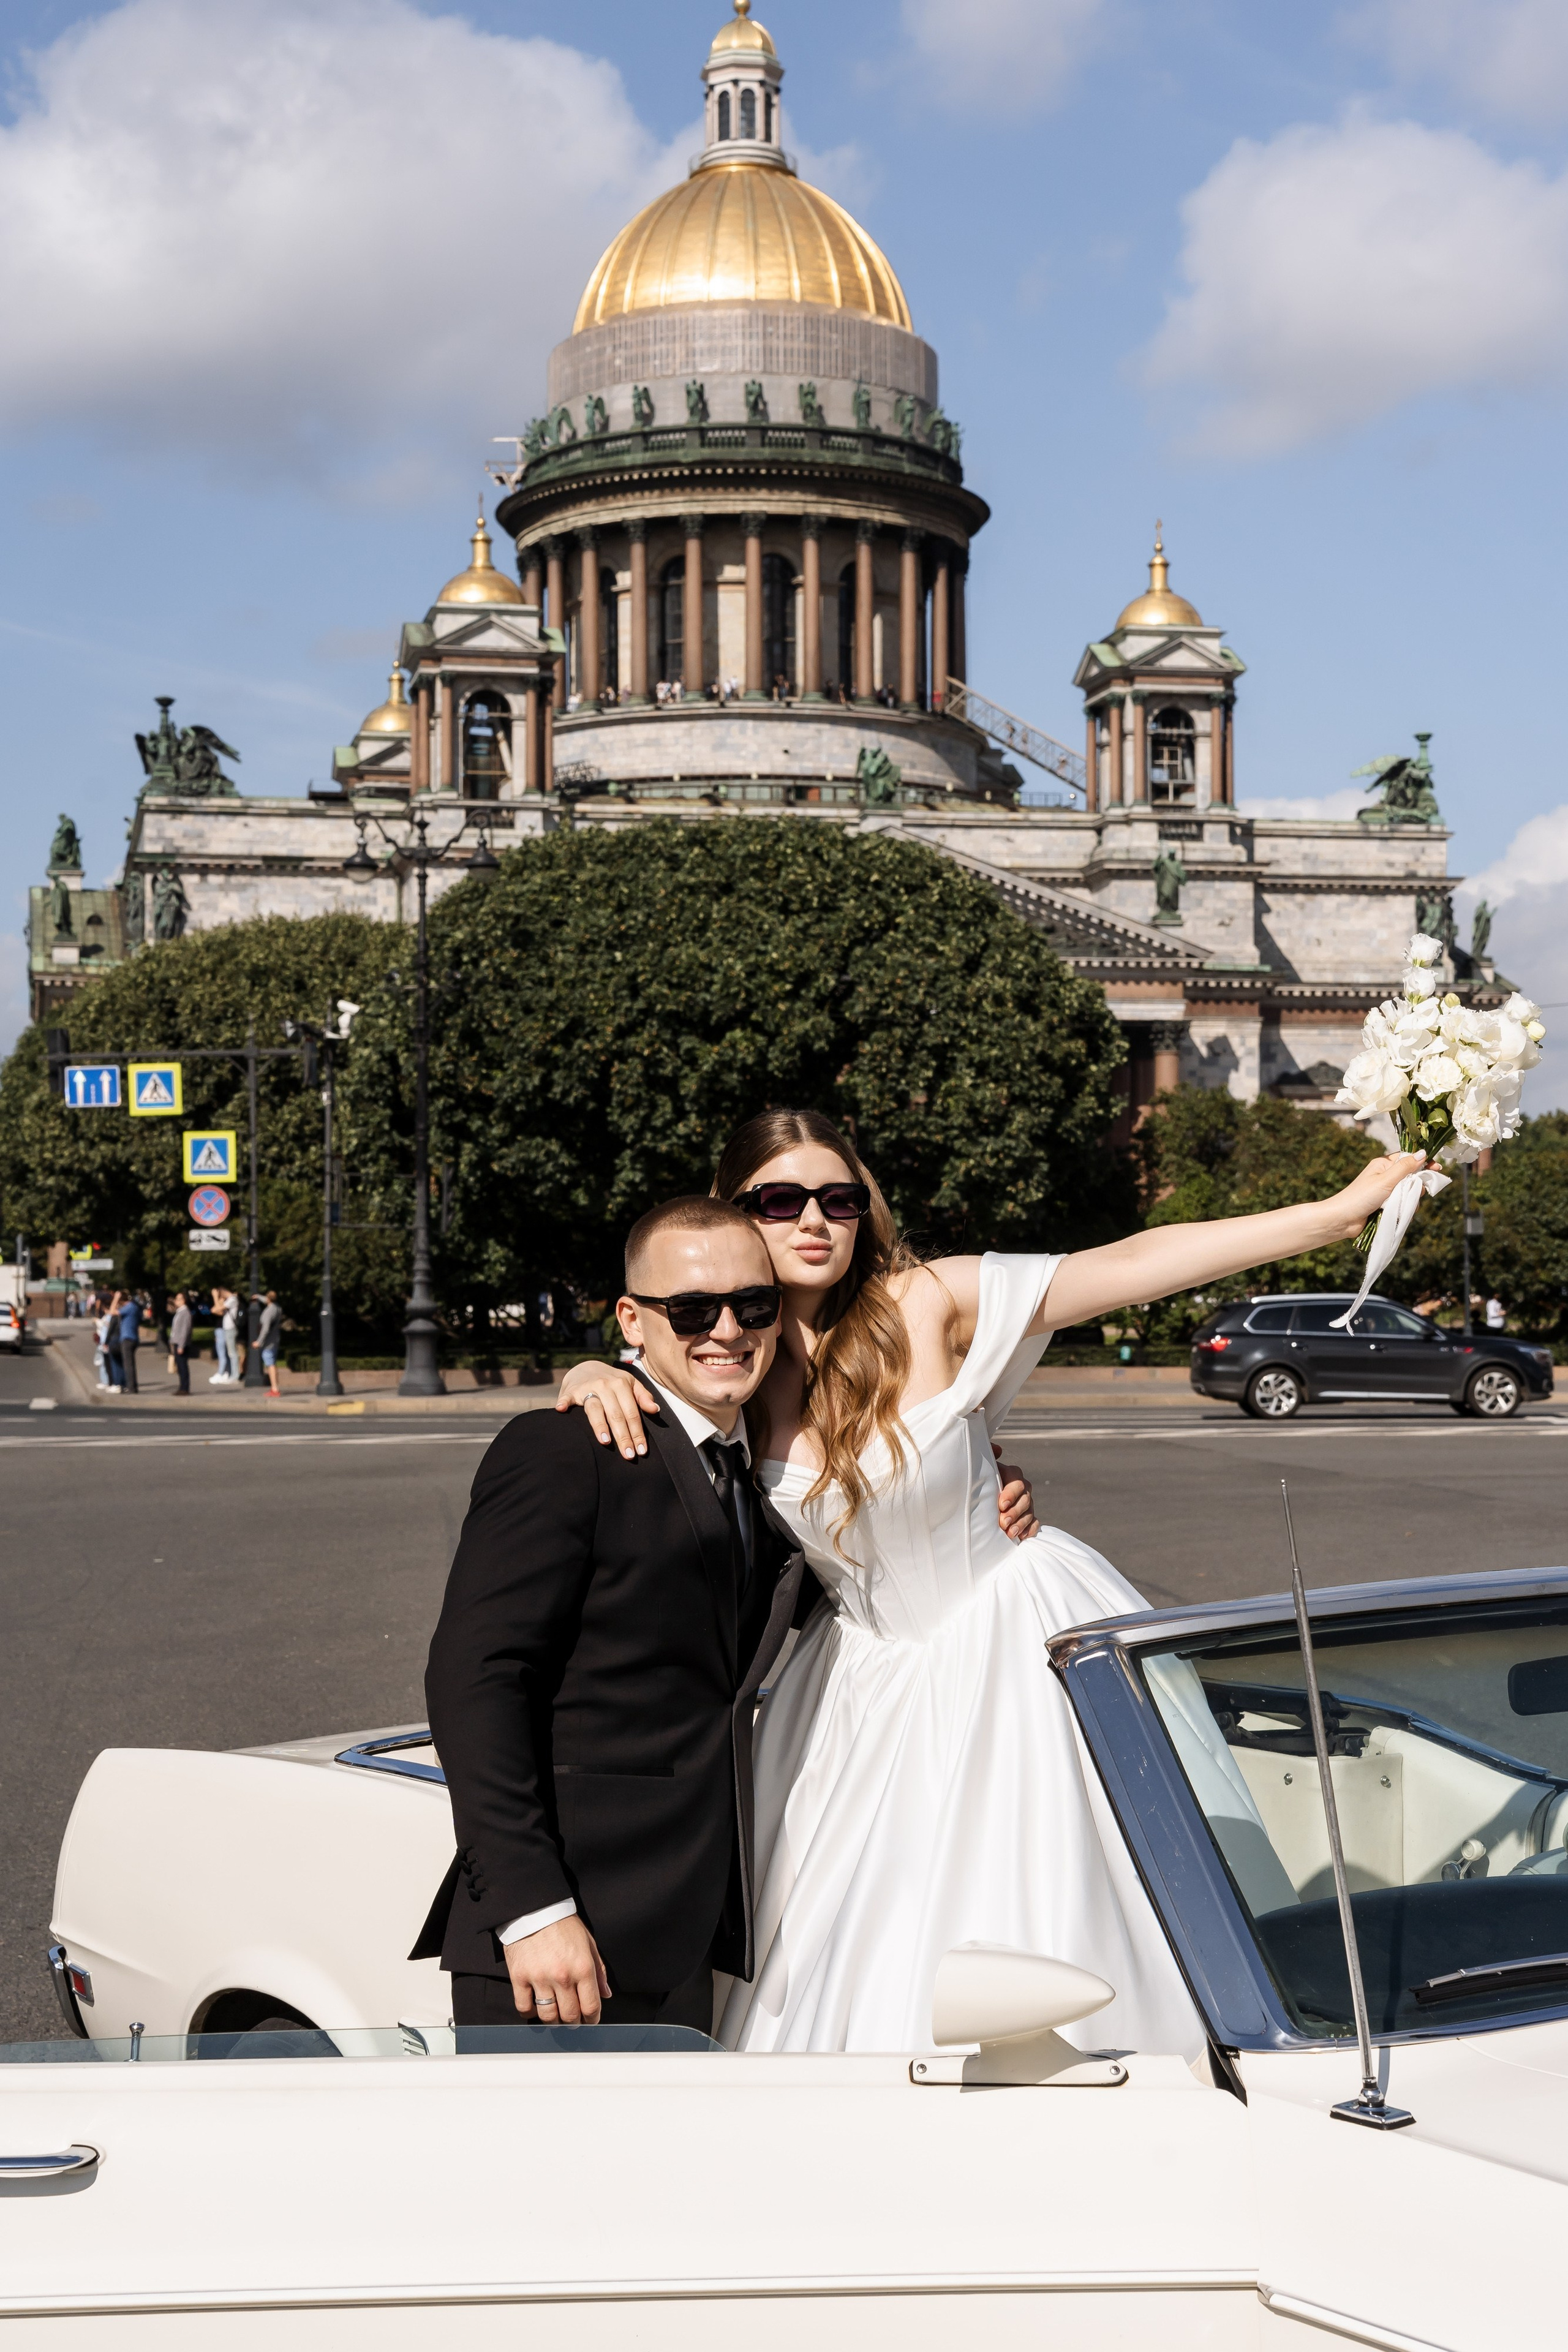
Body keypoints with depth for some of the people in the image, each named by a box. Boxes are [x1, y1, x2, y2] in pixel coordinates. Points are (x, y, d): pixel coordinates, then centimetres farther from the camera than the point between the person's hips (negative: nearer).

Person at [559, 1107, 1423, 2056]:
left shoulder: (928, 1304, -15)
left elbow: (1135, 1264, -17)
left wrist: (1341, 1209, -20)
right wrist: (596, 1379, -18)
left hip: (1022, 1639, -3)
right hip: (877, 1683, 3)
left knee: (1057, 1927, 2)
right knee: (878, 1969, 4)